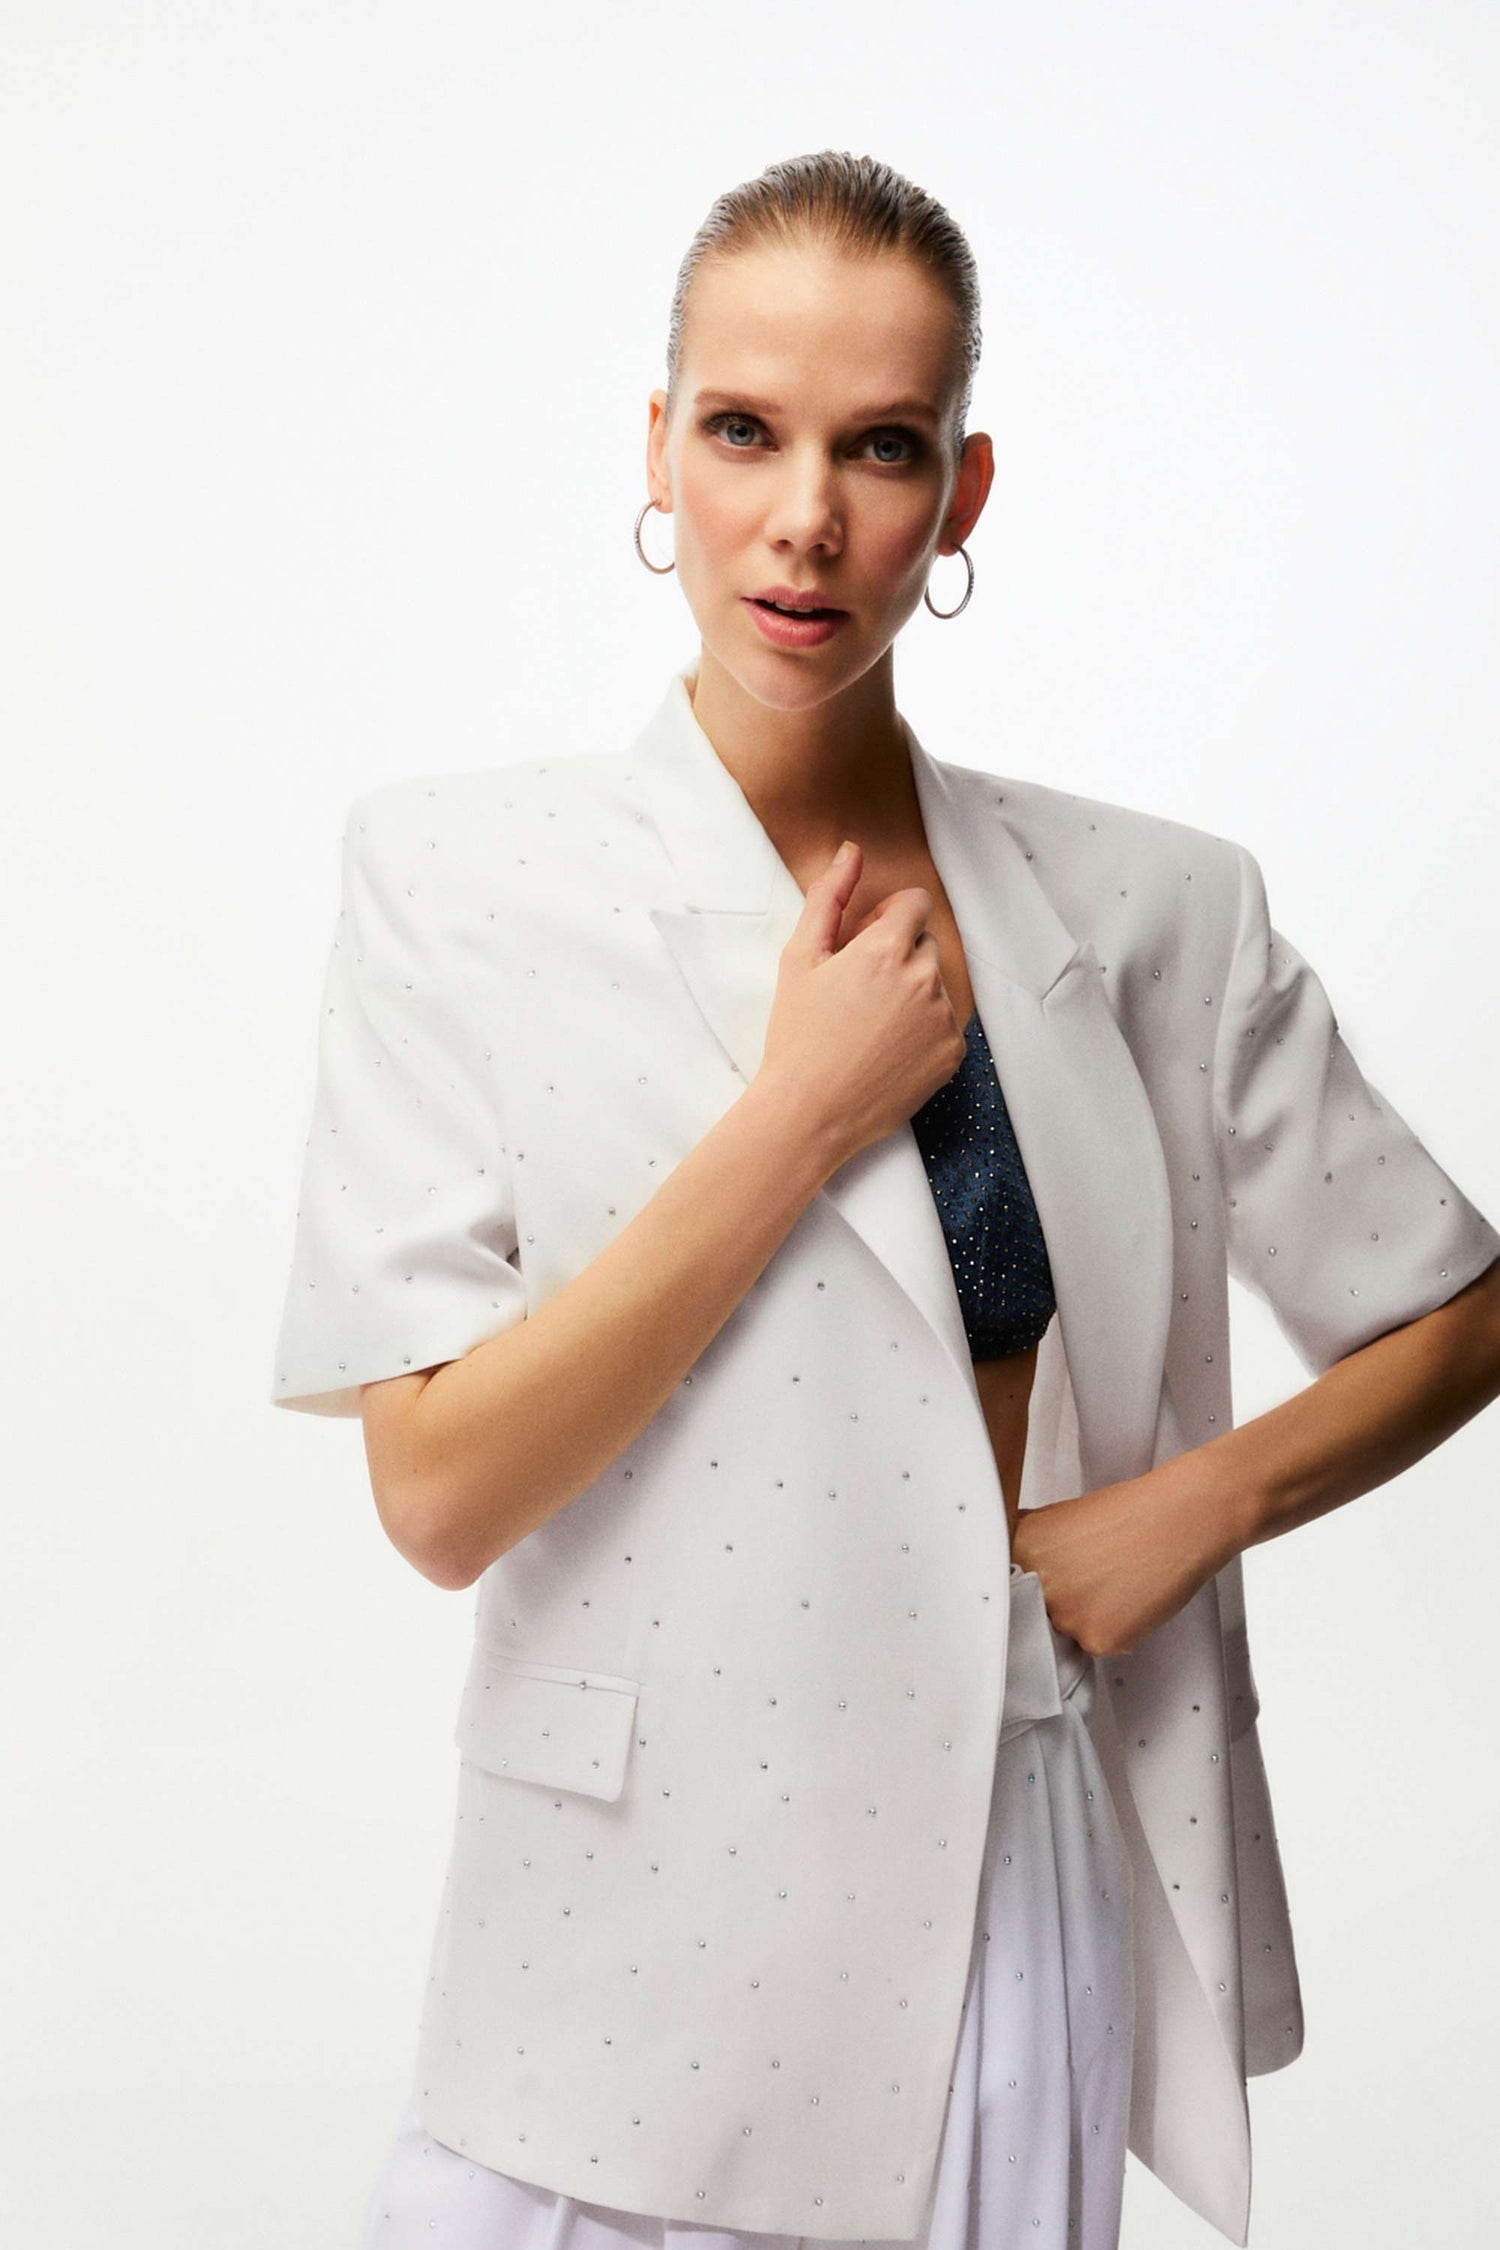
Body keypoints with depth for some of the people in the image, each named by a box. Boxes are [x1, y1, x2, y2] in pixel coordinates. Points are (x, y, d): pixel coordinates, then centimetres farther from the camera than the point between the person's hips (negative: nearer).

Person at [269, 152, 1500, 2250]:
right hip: (657, 1938, -2)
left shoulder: (1160, 911, -1)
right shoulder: (461, 875, -7)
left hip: (1039, 1896, 2)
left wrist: (1199, 1495, -8)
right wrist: (807, 1112, -16)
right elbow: (441, 1492, -14)